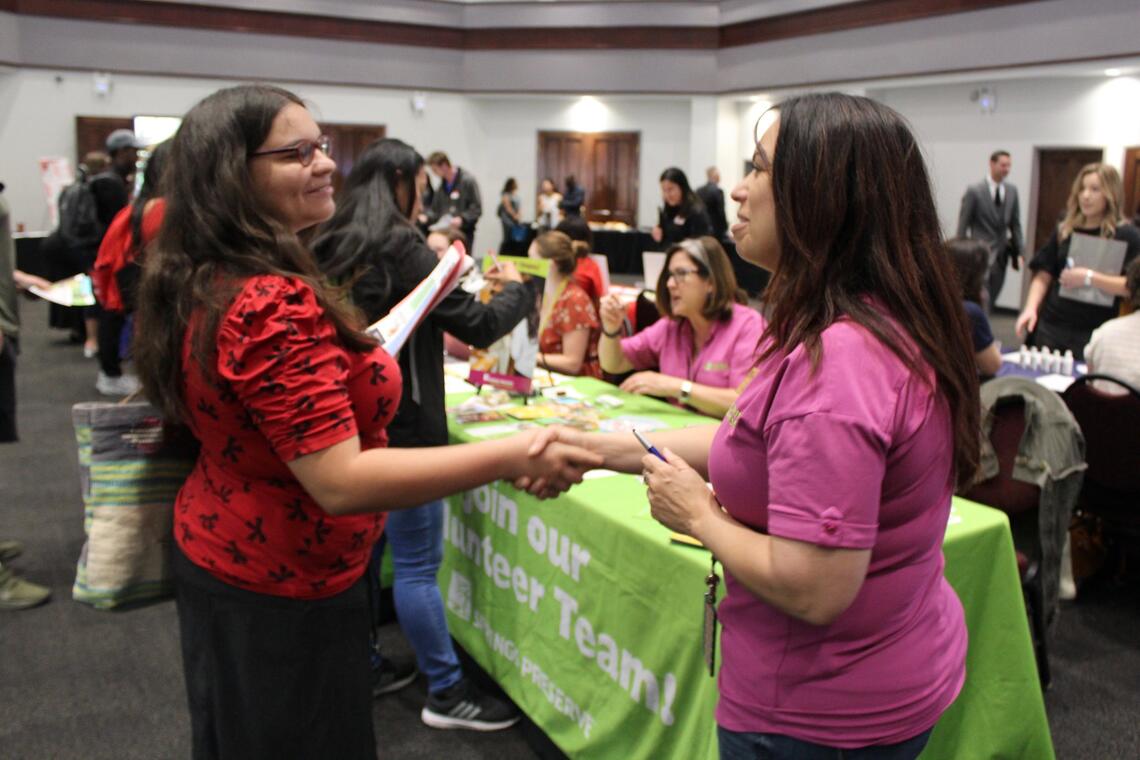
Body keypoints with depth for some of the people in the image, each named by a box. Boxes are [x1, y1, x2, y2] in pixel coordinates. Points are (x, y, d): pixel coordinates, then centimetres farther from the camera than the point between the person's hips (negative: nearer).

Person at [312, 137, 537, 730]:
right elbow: (477, 325, -15)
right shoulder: (399, 248, -16)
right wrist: (516, 289, 3)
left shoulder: (330, 247, 7)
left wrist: (441, 272, 20)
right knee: (417, 564, 0)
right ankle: (446, 692, 13)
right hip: (400, 426, -8)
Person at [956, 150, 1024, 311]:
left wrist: (1018, 251, 8)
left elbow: (1015, 223, 12)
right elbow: (963, 224, -4)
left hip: (1001, 254, 5)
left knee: (991, 300, 10)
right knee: (982, 302, -11)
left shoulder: (1012, 190, 7)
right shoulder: (974, 191, -7)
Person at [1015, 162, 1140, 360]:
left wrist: (1089, 278, -18)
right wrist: (1031, 308, -6)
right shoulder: (1064, 231, 11)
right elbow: (1043, 276, 9)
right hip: (1051, 328, 4)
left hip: (1094, 334, -3)